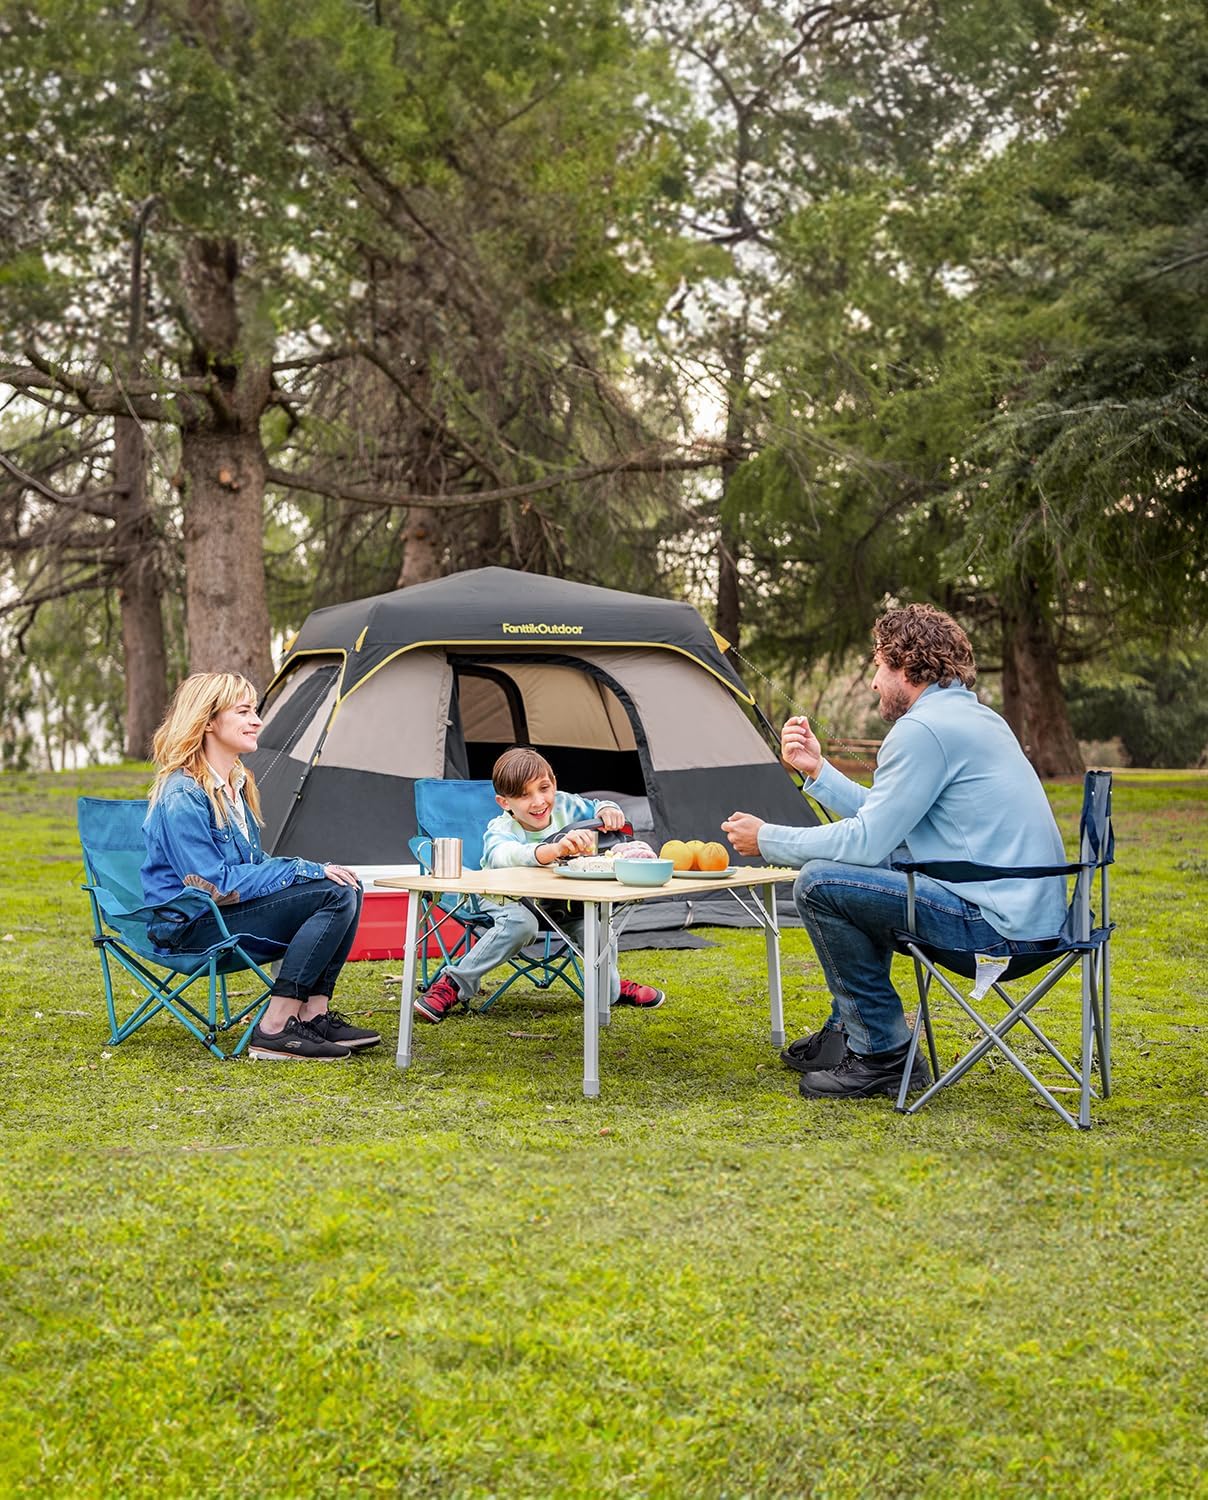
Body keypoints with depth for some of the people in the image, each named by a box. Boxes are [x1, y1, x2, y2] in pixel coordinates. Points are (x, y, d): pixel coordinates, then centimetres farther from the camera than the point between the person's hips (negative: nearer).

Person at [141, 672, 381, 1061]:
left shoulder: (236, 783, 11)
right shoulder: (182, 796, -18)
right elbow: (213, 884, -22)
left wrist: (313, 869, -1)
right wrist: (304, 870, -19)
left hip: (227, 909, 9)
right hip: (190, 927, -9)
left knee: (346, 888, -4)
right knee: (335, 895, -21)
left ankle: (314, 1014, -6)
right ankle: (274, 1030, -21)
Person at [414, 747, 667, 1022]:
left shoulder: (562, 805, -17)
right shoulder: (500, 830, -33)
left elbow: (596, 808, 1)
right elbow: (504, 855, -57)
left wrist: (608, 810, -26)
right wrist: (555, 849, -76)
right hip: (506, 896, -5)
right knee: (520, 923, -37)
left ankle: (613, 988, 6)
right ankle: (453, 983, -24)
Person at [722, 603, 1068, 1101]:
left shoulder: (922, 728, -14)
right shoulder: (973, 716, 17)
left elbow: (868, 841, -14)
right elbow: (886, 819, 20)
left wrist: (767, 840, -2)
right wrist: (817, 769, 21)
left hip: (997, 925, -11)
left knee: (818, 883, -11)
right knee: (856, 872, 25)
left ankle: (884, 1054, -3)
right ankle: (847, 1030, 29)